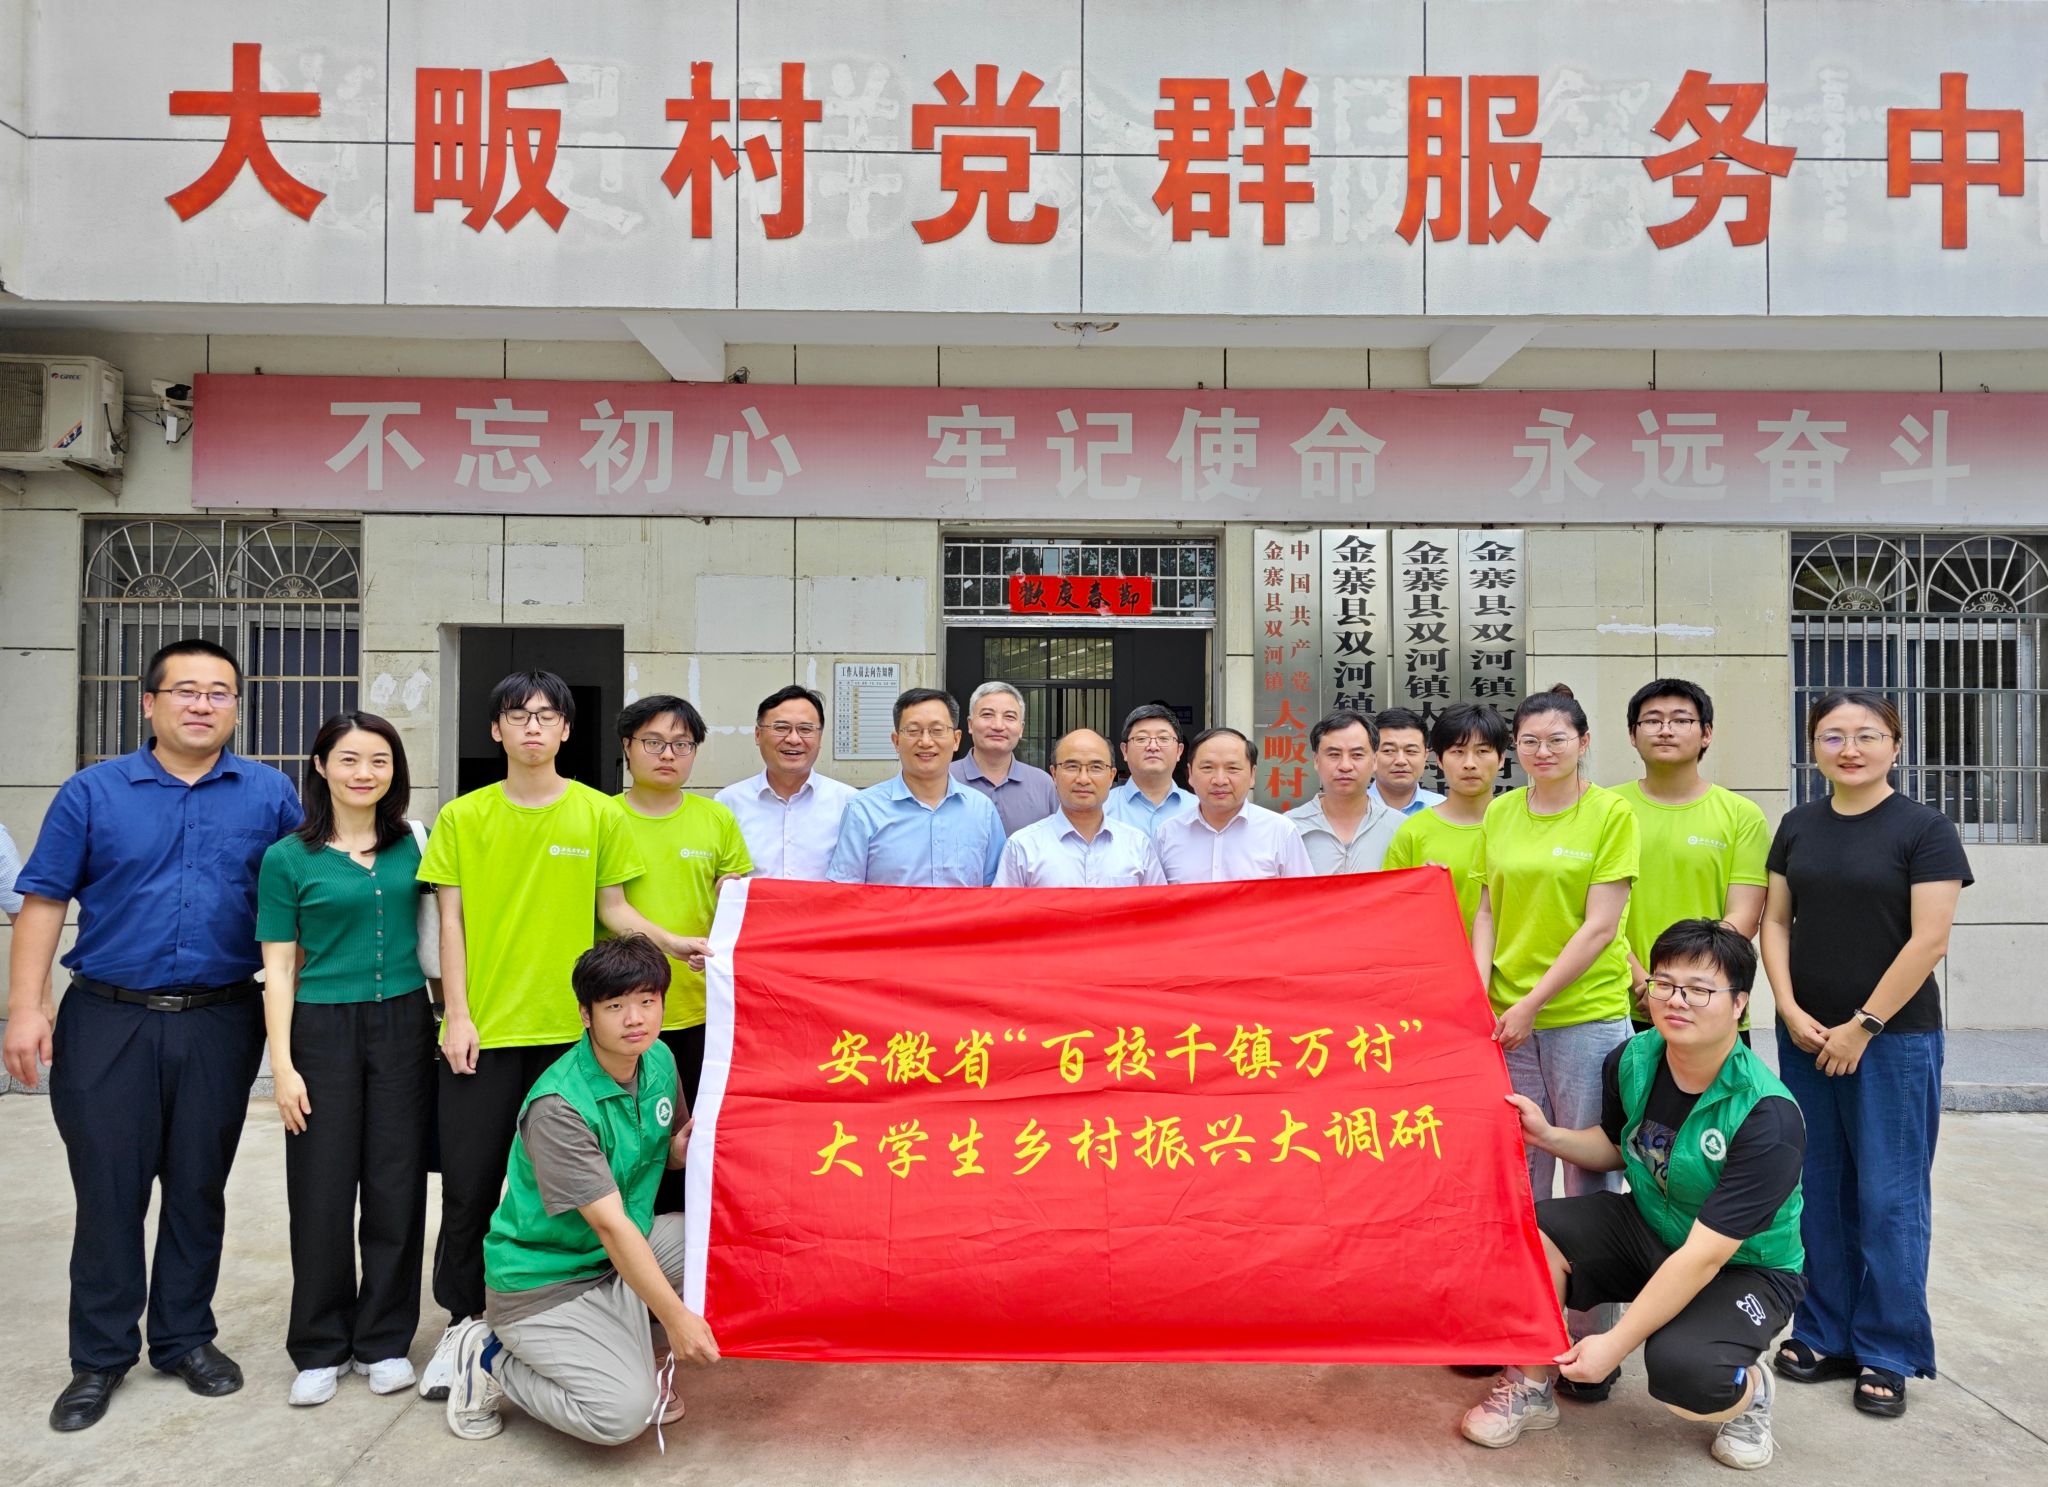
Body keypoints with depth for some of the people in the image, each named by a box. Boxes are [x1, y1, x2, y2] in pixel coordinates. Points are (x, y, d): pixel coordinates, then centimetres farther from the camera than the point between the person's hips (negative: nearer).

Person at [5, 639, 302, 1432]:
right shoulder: (93, 791, 1)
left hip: (220, 1024, 1)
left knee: (198, 1187, 11)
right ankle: (101, 1356, 21)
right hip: (107, 1020, 0)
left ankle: (186, 1337, 27)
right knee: (107, 1191, 6)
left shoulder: (270, 794, 2)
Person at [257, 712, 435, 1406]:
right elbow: (279, 968, -1)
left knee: (396, 1187, 6)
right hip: (324, 1030, -2)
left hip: (404, 1027, 2)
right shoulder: (288, 858, -1)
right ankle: (319, 1348, 21)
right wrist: (282, 1065, -6)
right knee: (322, 1191, 4)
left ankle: (384, 1341, 21)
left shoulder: (413, 846, 5)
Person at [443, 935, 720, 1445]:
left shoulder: (660, 1060, -4)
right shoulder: (558, 1106, -27)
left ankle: (635, 1351, 8)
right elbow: (611, 1225, -30)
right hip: (544, 1279, -7)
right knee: (622, 1413, -23)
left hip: (633, 1249, 7)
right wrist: (676, 1316, -31)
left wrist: (680, 1148, -11)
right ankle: (489, 1359, 3)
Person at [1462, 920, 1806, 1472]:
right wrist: (1548, 1135, -10)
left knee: (1682, 1369, -34)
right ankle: (1532, 1387, 1)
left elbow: (1704, 1255, -29)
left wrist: (1615, 1342, -27)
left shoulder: (1768, 1119, -29)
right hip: (1648, 1229, 5)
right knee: (1530, 1226, -21)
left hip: (1746, 1268, -5)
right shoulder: (1632, 1060, -11)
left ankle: (1750, 1391, 5)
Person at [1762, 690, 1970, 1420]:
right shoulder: (1798, 827, 7)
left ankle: (1887, 1353, 16)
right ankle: (1826, 1335, 23)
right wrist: (1790, 1011, -3)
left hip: (1893, 1038, -4)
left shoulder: (1924, 829, -6)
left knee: (1888, 1196, 2)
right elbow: (1775, 921, 10)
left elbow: (1929, 939, -11)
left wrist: (1863, 1026, -12)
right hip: (1806, 1037, 4)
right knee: (1819, 1189, 10)